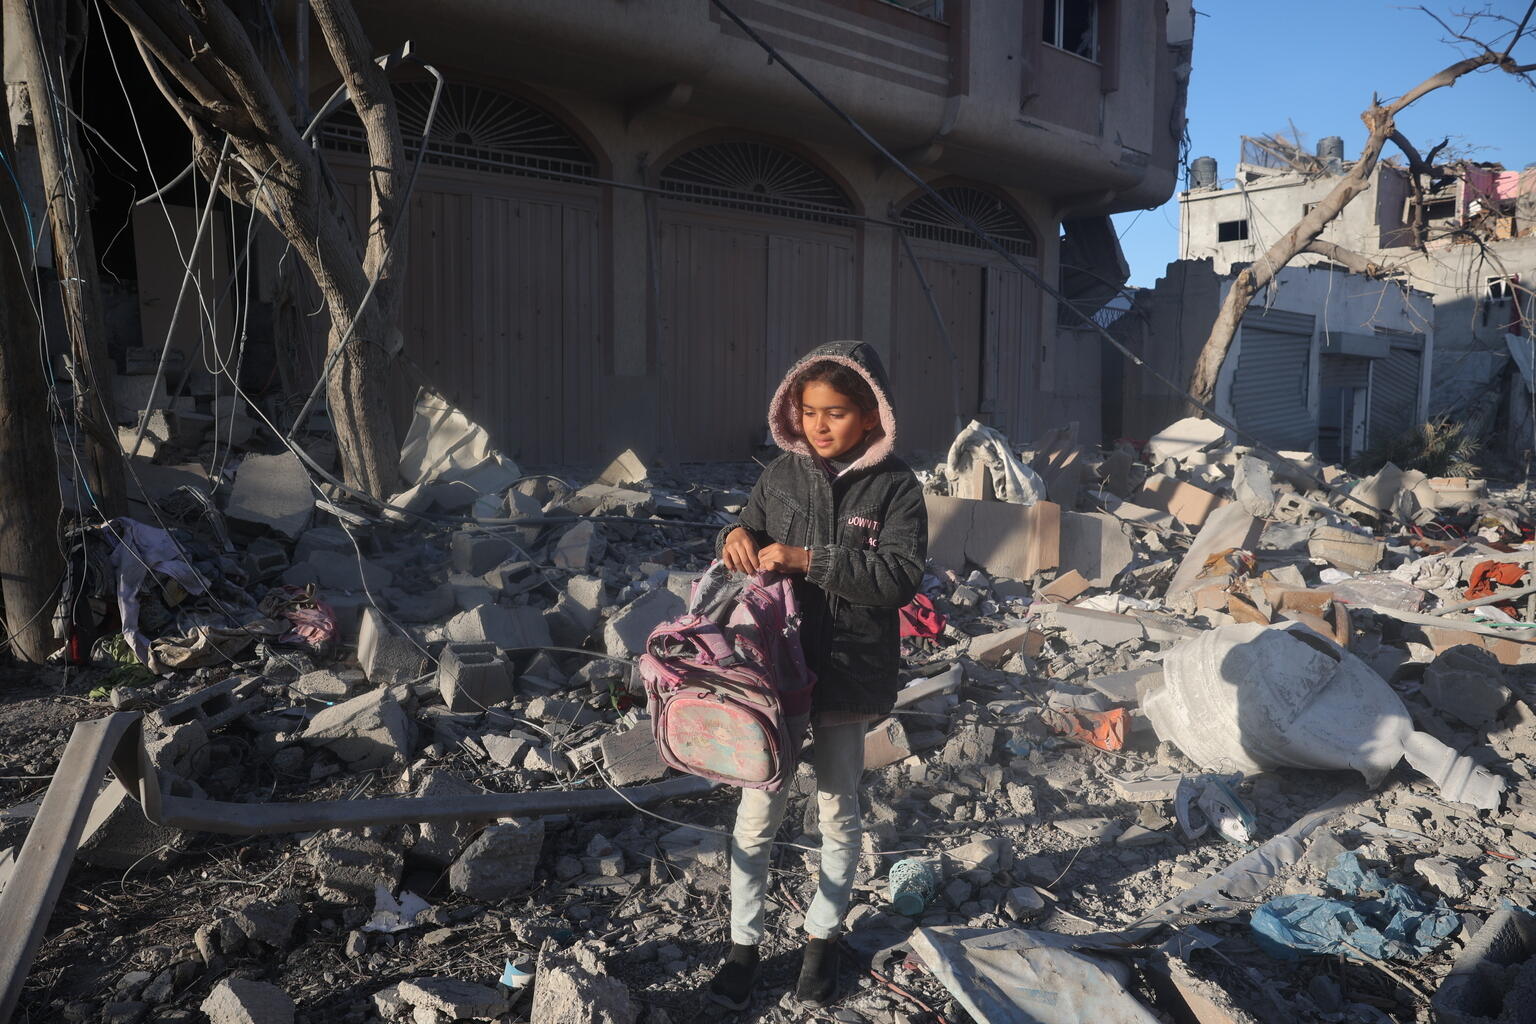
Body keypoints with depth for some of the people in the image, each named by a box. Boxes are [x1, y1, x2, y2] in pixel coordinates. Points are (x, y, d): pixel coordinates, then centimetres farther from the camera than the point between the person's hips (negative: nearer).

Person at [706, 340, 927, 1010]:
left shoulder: (894, 487, -9)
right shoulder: (781, 475, 1)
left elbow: (901, 576, -20)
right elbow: (750, 535, 13)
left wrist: (808, 559, -25)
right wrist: (737, 536, -11)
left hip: (847, 673, -2)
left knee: (838, 812, 15)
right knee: (758, 811, 9)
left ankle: (822, 935, 36)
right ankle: (743, 943, 27)